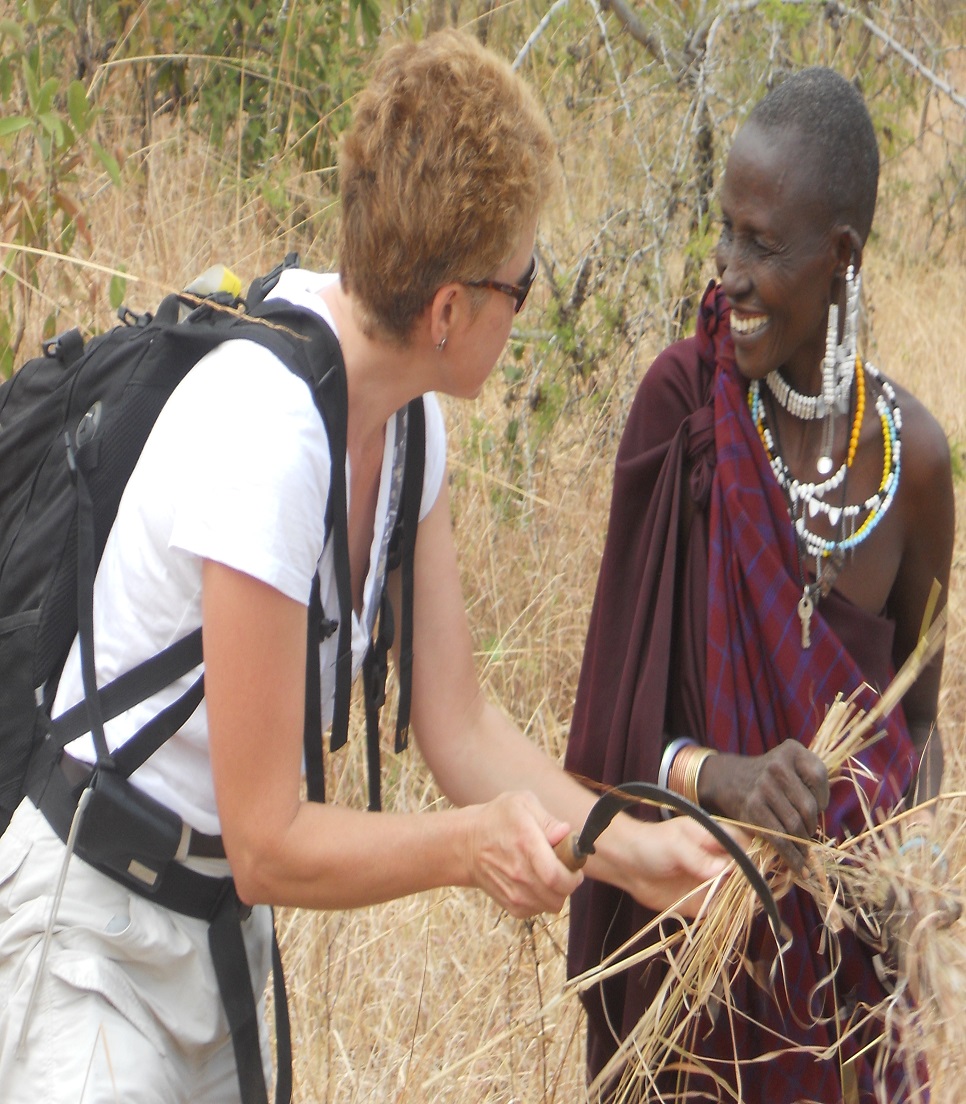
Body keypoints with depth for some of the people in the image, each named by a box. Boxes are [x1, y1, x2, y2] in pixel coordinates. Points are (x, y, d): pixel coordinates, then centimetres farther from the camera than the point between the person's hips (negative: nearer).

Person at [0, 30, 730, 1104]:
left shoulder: (403, 412, -3)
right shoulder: (264, 446, -30)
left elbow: (458, 724, 2)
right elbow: (270, 847, -24)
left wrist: (633, 849, -8)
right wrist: (473, 842, -22)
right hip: (96, 945, -8)